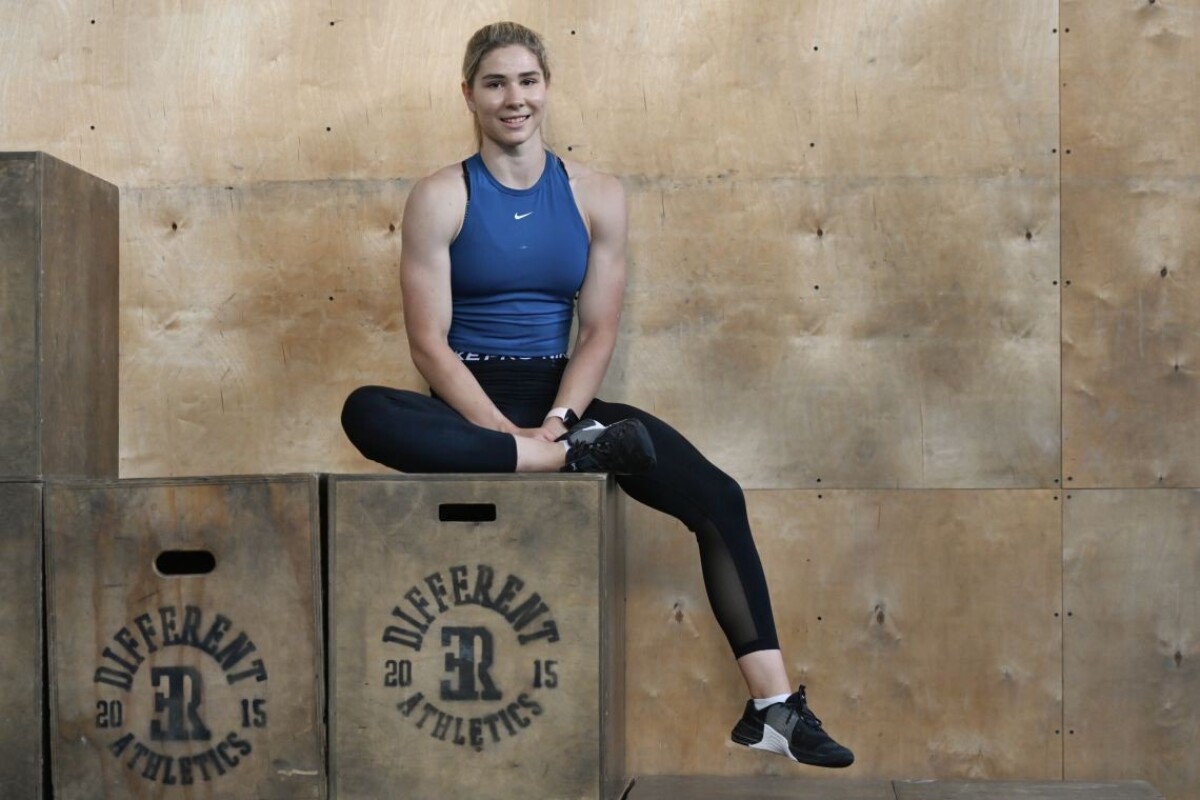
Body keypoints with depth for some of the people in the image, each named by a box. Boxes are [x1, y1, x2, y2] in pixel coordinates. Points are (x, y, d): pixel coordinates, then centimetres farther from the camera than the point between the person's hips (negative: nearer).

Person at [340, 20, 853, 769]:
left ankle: (773, 706, -13)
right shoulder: (440, 197, -3)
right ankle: (574, 456, -29)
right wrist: (510, 432, -21)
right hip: (472, 404, -2)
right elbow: (430, 342, -10)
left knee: (717, 495, -16)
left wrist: (557, 420, -17)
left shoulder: (597, 194, 4)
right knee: (366, 413, -34)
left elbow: (599, 332, 0)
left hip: (563, 400, 2)